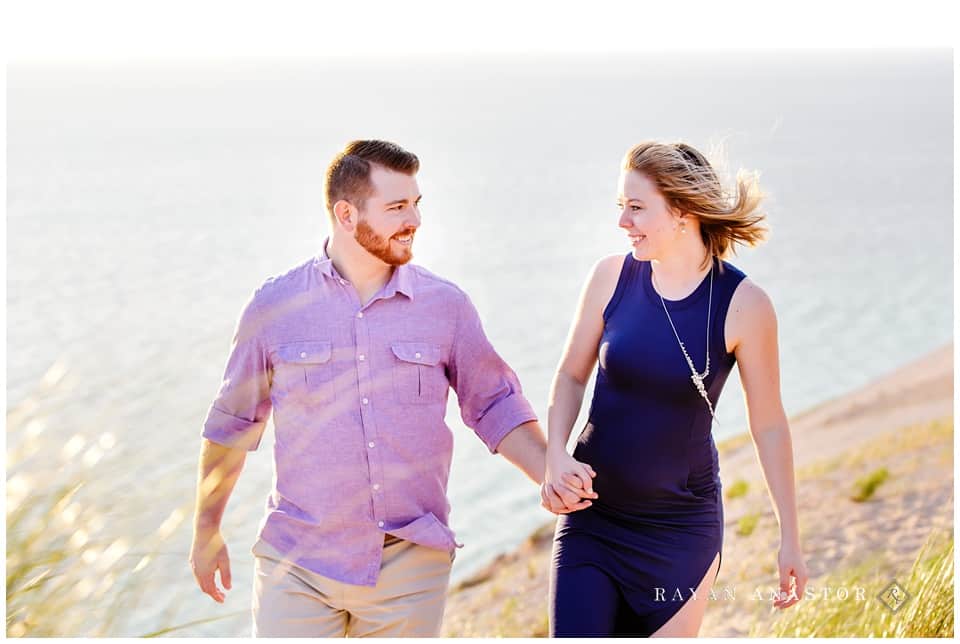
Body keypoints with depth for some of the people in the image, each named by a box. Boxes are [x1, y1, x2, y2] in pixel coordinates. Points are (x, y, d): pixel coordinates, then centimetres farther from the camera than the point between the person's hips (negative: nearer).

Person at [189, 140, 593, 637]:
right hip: (297, 566, -1)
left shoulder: (446, 305, 1)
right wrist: (206, 533, 12)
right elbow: (232, 424, 7)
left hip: (412, 565, 1)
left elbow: (496, 405, 8)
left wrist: (551, 475, -8)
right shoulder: (275, 306, -1)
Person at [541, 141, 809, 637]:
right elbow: (571, 376, 7)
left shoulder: (743, 305, -12)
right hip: (592, 514, 2)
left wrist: (789, 535, 1)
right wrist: (555, 456, -11)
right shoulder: (612, 276, -4)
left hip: (680, 526, -2)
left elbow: (768, 425, -3)